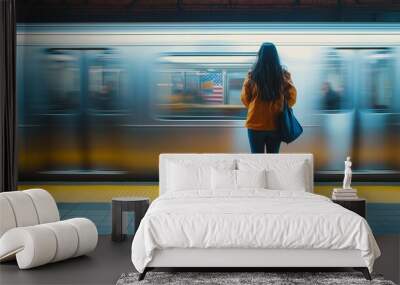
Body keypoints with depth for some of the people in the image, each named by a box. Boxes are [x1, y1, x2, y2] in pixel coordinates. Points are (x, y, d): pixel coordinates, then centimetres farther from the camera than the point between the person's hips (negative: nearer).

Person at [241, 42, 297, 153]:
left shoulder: (252, 75, -9)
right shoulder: (283, 75, -6)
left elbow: (244, 98, 2)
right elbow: (292, 97, 2)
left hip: (256, 124, -1)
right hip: (276, 124, 2)